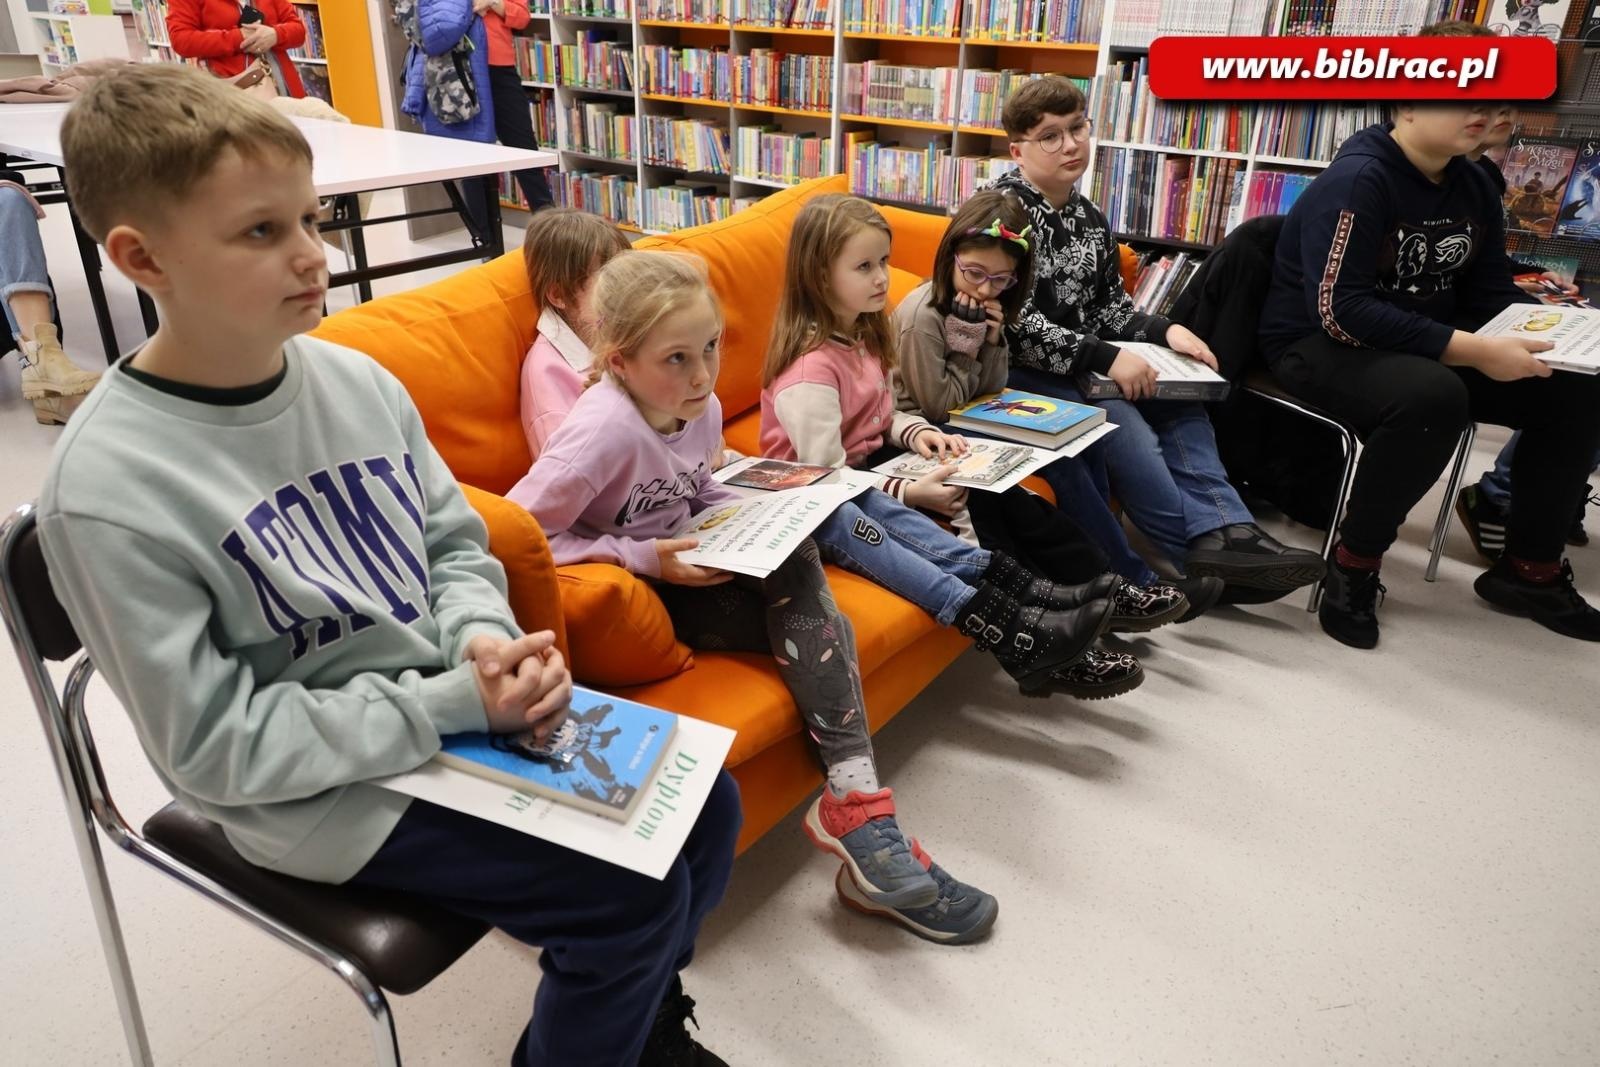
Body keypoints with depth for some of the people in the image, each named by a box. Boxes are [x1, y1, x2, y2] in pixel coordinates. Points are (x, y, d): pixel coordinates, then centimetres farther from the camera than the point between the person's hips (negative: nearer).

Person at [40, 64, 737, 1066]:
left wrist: (487, 644, -14)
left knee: (704, 806, 5)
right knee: (630, 897, -15)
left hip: (458, 707, 6)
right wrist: (454, 703, -23)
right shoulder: (107, 490, -21)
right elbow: (215, 747, -18)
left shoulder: (357, 379, -4)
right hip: (326, 792, -6)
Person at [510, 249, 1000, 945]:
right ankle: (853, 805, -15)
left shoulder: (702, 409, -2)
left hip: (682, 569, 7)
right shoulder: (604, 430, -25)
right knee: (802, 610, -21)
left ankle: (854, 798, -18)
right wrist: (640, 558, -25)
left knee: (794, 562, -19)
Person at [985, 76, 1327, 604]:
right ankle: (1207, 559, -22)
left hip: (1085, 367, 8)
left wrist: (1166, 331, -6)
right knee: (1116, 418, -26)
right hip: (1016, 370, -8)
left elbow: (1111, 307, 16)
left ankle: (1223, 532, -24)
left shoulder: (1088, 218, 13)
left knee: (1177, 400, -11)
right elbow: (1013, 325, -20)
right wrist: (1106, 358, -25)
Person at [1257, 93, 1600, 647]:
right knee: (1433, 397, -37)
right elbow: (1342, 312, -28)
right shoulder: (1357, 181, -19)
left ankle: (1530, 568, 10)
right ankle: (1354, 565, -17)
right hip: (1319, 344, -8)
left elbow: (1492, 292, 10)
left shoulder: (1472, 184, 5)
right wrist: (1472, 351, -30)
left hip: (1426, 344, 8)